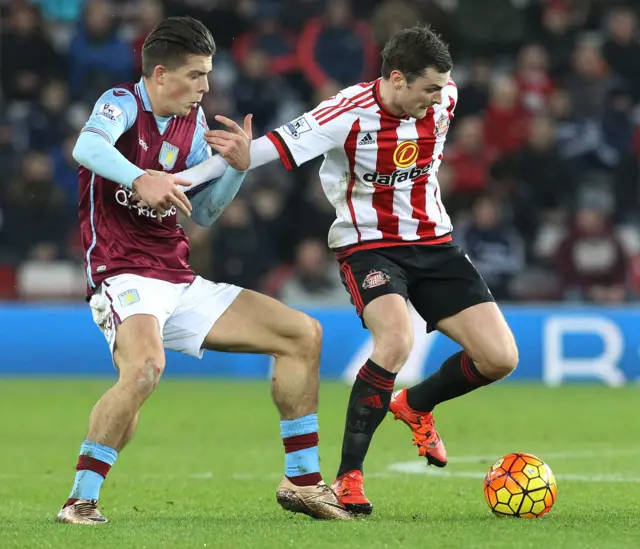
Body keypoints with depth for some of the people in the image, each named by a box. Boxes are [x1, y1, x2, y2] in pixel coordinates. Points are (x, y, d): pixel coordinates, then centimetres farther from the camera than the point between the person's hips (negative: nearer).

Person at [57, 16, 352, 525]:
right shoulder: (123, 103, -8)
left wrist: (237, 167, 0)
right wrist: (140, 179, -48)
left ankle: (302, 481, 14)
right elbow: (88, 147, -31)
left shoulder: (192, 123, 13)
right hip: (125, 277, -8)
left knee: (303, 334, 7)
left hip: (180, 283, 8)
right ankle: (81, 499, -25)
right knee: (145, 367, -38)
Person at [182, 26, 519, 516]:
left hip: (434, 244, 6)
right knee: (397, 339, -33)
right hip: (369, 246, -6)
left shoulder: (443, 98, -7)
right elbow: (266, 150, -26)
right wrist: (171, 182, -31)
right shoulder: (349, 114, -23)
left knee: (500, 358, -5)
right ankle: (348, 477, -20)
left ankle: (415, 405, 27)